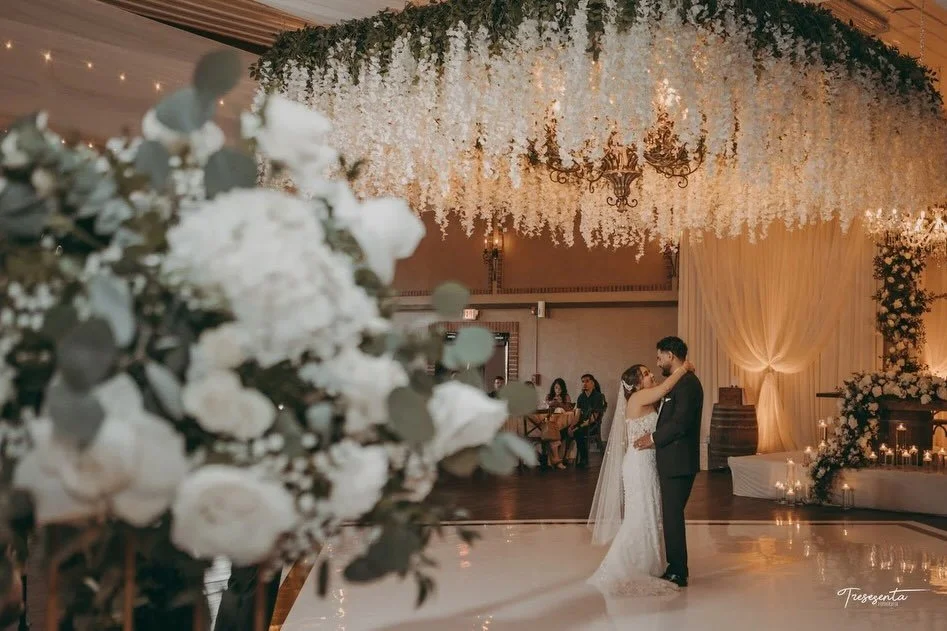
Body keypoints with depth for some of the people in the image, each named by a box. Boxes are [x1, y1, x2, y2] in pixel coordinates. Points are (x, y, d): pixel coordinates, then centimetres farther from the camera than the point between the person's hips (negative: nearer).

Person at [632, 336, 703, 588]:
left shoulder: (688, 383, -15)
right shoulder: (678, 383, 16)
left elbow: (681, 422, -22)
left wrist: (654, 438, -12)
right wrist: (654, 436, 2)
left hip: (678, 463, -10)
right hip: (671, 461, 10)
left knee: (672, 516, -4)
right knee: (670, 515, 14)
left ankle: (678, 574, 4)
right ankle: (674, 568, 23)